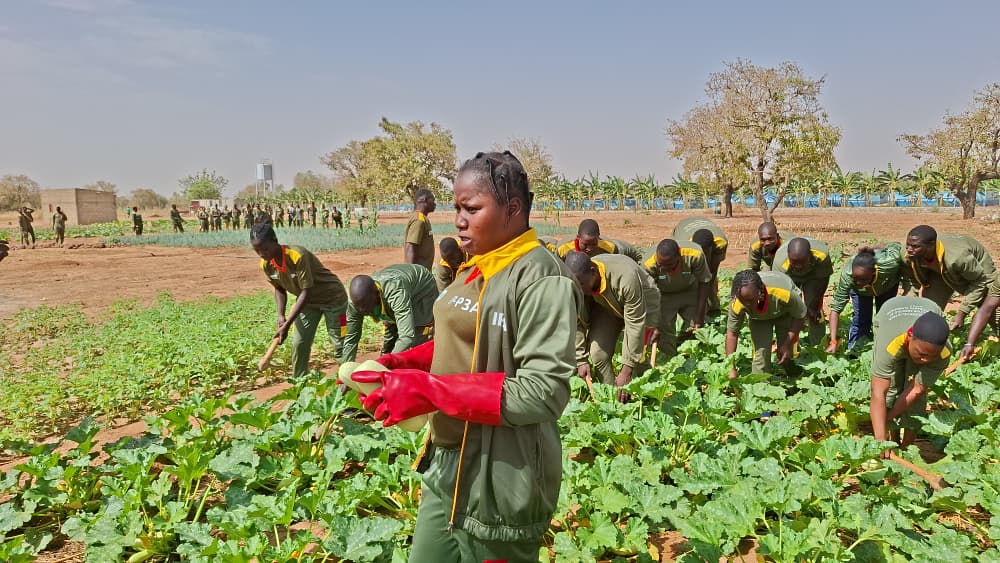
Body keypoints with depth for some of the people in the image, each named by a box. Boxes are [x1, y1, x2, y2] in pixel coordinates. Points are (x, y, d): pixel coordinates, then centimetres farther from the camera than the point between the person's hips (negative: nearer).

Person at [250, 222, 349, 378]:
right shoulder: (266, 264, -13)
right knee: (299, 344, 1)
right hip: (307, 301, 6)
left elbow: (306, 292, -32)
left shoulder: (298, 256, -34)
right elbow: (279, 289, 4)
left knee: (340, 345, -4)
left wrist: (287, 325, -34)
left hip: (332, 297, -6)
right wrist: (281, 315, -12)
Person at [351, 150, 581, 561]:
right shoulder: (475, 270, 7)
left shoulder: (541, 278, -18)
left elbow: (544, 392, -24)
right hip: (447, 465, 8)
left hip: (501, 478, -8)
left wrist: (430, 392, -24)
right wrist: (398, 365, 0)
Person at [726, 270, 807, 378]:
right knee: (760, 352, -16)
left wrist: (788, 344, -25)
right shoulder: (736, 304, -38)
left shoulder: (784, 293, -44)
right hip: (758, 318, 1)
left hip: (785, 312, -1)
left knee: (786, 354, -5)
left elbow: (800, 316, -23)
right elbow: (731, 333, -26)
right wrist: (732, 369, -28)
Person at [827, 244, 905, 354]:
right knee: (860, 319, -7)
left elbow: (897, 246, -22)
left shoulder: (888, 264, -46)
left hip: (888, 284, 1)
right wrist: (833, 342, -47)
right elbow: (836, 309, -41)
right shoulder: (847, 275, -44)